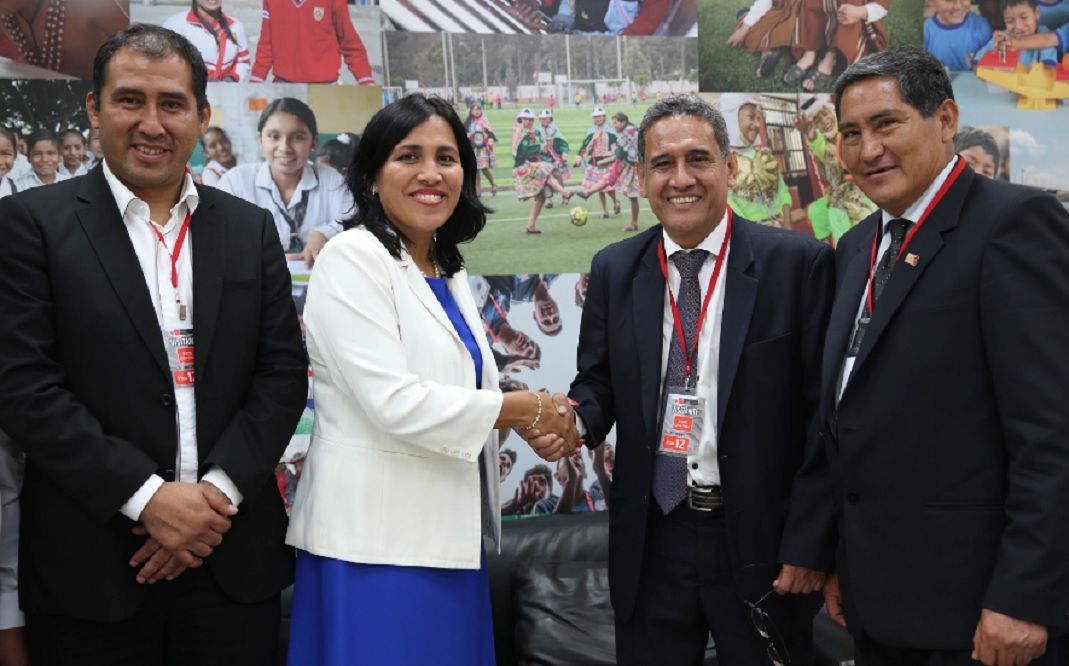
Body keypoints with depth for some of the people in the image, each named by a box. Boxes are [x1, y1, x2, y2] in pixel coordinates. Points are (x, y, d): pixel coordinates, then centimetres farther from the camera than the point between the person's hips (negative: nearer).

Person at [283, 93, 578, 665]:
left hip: (447, 535, 8)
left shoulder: (449, 271, 13)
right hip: (376, 541, -8)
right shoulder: (352, 259, -12)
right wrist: (528, 408, -12)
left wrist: (538, 421, -1)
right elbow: (394, 402, -21)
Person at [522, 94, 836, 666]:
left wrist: (809, 543, -10)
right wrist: (576, 418, -13)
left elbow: (824, 411, -8)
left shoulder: (799, 262, -7)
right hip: (652, 540, 3)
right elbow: (599, 382, 10)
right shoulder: (613, 270, 4)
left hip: (762, 544, -2)